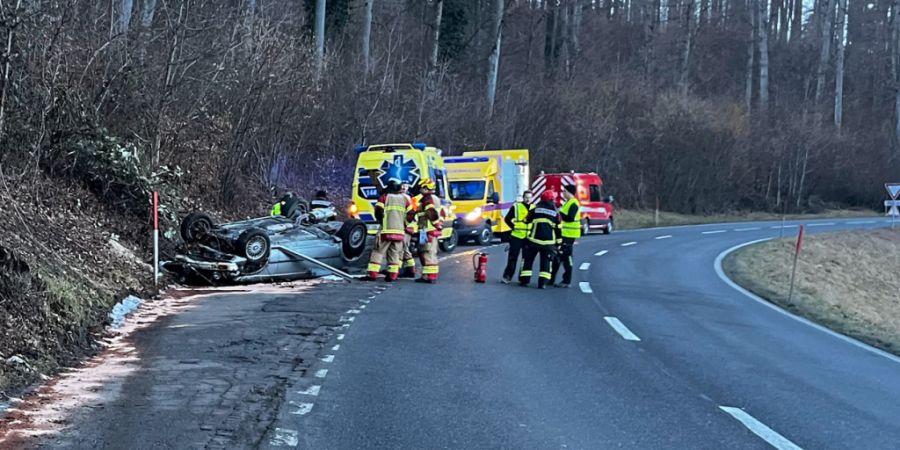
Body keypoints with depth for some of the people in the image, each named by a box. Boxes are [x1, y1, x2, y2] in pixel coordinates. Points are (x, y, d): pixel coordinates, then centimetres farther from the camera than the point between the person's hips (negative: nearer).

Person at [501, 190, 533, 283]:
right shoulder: (516, 206, -1)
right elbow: (507, 219, 4)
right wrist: (513, 227, -4)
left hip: (529, 237, 3)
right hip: (517, 236, -3)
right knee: (512, 257, -1)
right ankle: (507, 276, 5)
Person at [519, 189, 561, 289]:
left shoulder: (535, 210, 2)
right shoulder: (555, 213, 3)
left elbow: (527, 221, 15)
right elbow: (558, 229, 5)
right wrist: (558, 243, 10)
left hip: (534, 240, 0)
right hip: (549, 242, 0)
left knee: (528, 260, 11)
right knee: (546, 262, 5)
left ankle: (524, 280, 9)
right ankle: (542, 282, -5)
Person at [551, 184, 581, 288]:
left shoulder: (573, 204, -14)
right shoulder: (568, 203, 18)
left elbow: (570, 218, -24)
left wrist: (560, 213, -18)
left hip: (569, 235, -11)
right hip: (564, 234, 11)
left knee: (566, 258, -7)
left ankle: (567, 281, -2)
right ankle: (551, 278, 21)